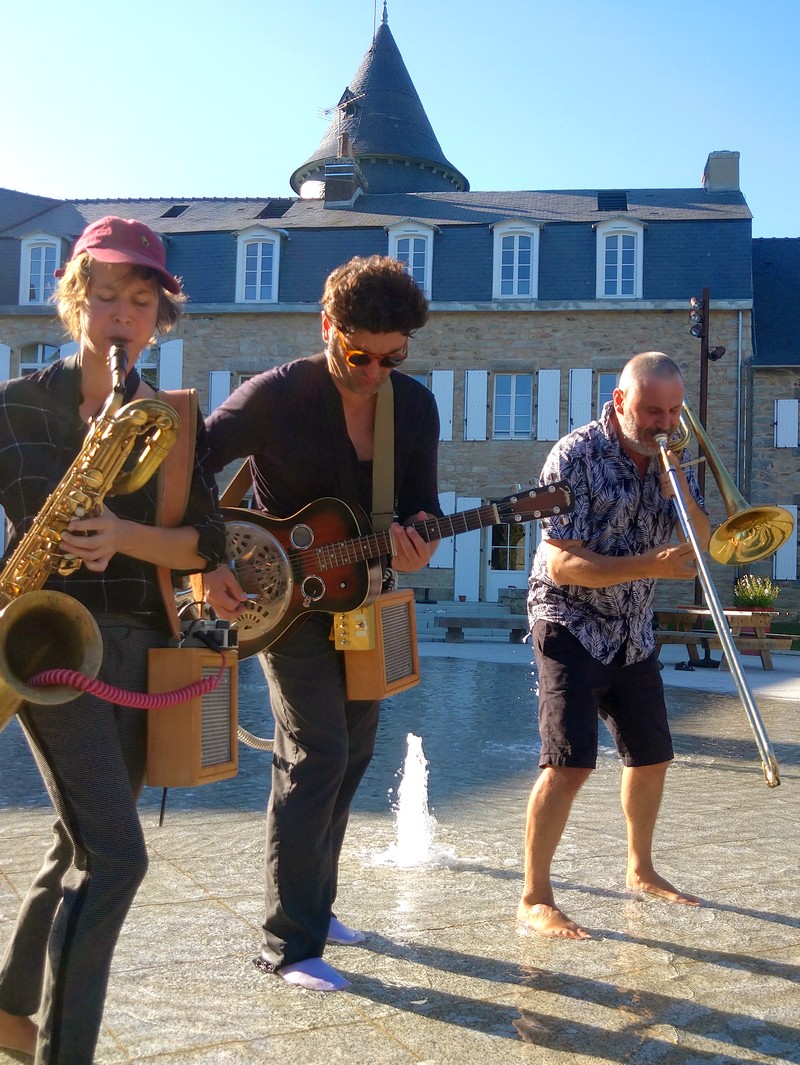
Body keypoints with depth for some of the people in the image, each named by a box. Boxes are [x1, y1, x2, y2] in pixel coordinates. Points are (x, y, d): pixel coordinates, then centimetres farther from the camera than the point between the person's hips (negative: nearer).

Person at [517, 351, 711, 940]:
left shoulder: (668, 456, 4)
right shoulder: (577, 456, -17)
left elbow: (701, 546, 1)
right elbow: (564, 565, -22)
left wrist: (678, 487, -15)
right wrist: (650, 566, -31)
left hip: (634, 633, 7)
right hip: (573, 626, -7)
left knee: (653, 757, 15)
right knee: (569, 764, -15)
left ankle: (641, 870, 36)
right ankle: (535, 899, -4)